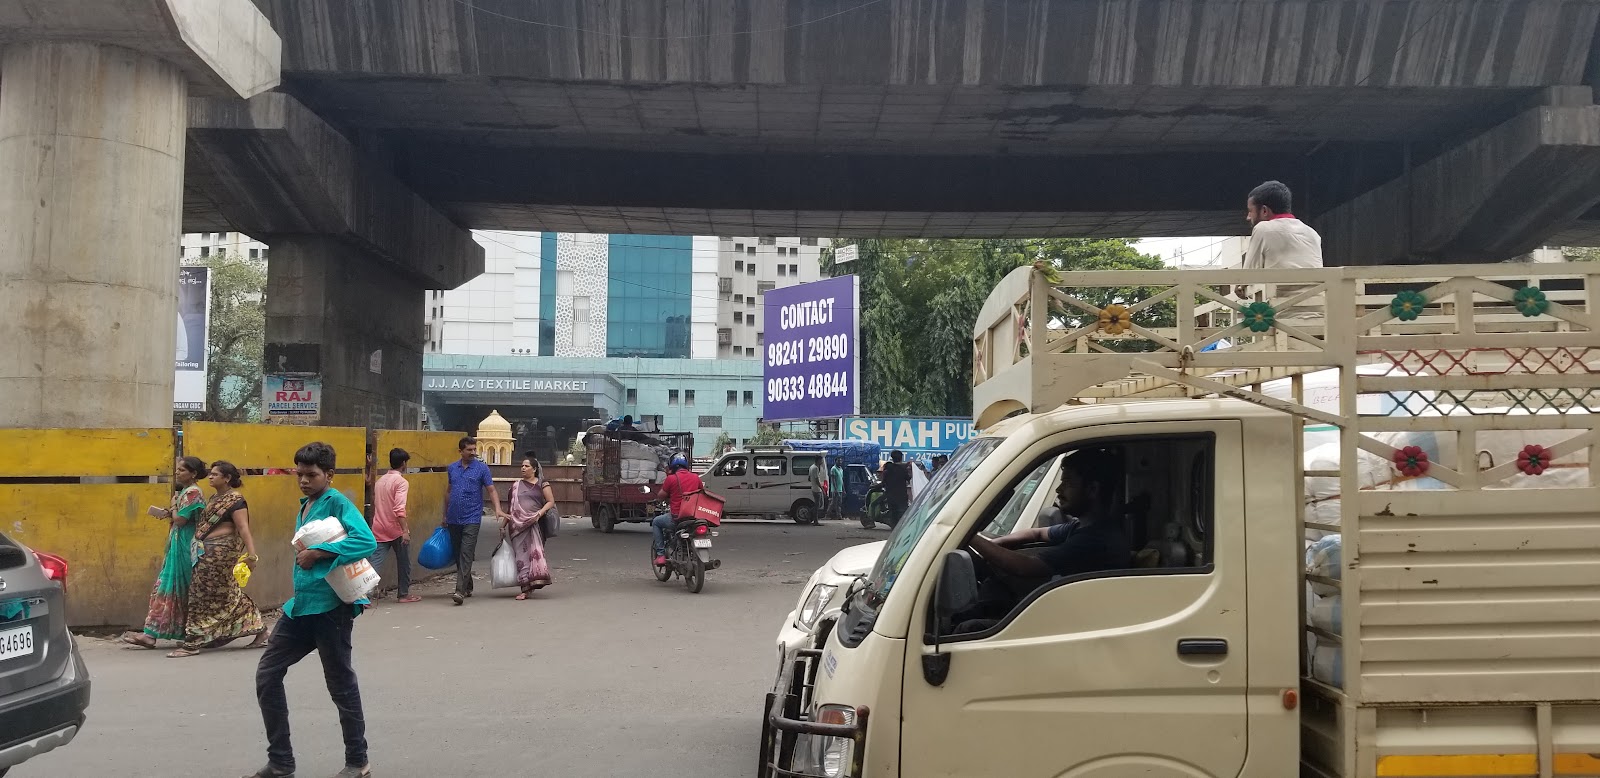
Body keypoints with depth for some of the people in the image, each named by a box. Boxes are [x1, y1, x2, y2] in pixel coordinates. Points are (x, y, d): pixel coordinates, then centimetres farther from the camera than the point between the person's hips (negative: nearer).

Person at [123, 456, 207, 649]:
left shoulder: (192, 493, -13)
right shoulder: (186, 491, 17)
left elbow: (180, 520, -18)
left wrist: (173, 506, -2)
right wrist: (169, 514, 3)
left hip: (184, 547, -9)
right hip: (179, 546, 9)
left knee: (168, 588, -6)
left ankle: (151, 634, -4)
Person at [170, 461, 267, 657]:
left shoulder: (235, 500, -12)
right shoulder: (215, 499, 16)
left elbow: (244, 528, -21)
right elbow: (205, 524, 15)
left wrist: (251, 554, -28)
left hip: (221, 551, -9)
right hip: (209, 551, 9)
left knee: (203, 595, -3)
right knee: (227, 594, 12)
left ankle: (193, 643, 5)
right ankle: (260, 630, 19)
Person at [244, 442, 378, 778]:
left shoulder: (337, 503, -10)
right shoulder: (304, 506, 14)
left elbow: (367, 541, -25)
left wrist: (316, 553, -23)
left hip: (331, 607, -8)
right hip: (300, 604, 8)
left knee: (341, 683, 2)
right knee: (267, 675, 8)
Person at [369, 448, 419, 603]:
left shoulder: (380, 481, 11)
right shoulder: (401, 482, -13)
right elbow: (399, 509, -23)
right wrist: (405, 530, -25)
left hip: (379, 530, 6)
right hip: (396, 530, -6)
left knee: (375, 562, -1)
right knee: (404, 563, 12)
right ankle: (403, 594, 21)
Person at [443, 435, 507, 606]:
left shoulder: (482, 468, -2)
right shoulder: (452, 468, 10)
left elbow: (491, 490, -5)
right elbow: (449, 492, 18)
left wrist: (497, 509, -20)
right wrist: (445, 515, 19)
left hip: (471, 519, -5)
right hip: (453, 520, 5)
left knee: (466, 555, -11)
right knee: (458, 555, 11)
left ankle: (460, 591, -17)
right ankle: (467, 587, 24)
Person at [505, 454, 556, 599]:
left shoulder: (542, 484, 5)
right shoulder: (516, 485, 17)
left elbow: (551, 502, 0)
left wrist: (540, 513, -15)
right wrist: (504, 523, 21)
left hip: (535, 524, -3)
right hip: (518, 524, 4)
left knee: (534, 551, -11)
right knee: (521, 554, 0)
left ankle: (529, 585, -9)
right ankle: (525, 587, 3)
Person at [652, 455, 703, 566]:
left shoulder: (671, 478, -6)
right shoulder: (695, 477, 7)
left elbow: (661, 495, 2)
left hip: (677, 517, -4)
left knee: (656, 522, 21)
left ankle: (661, 555, 9)